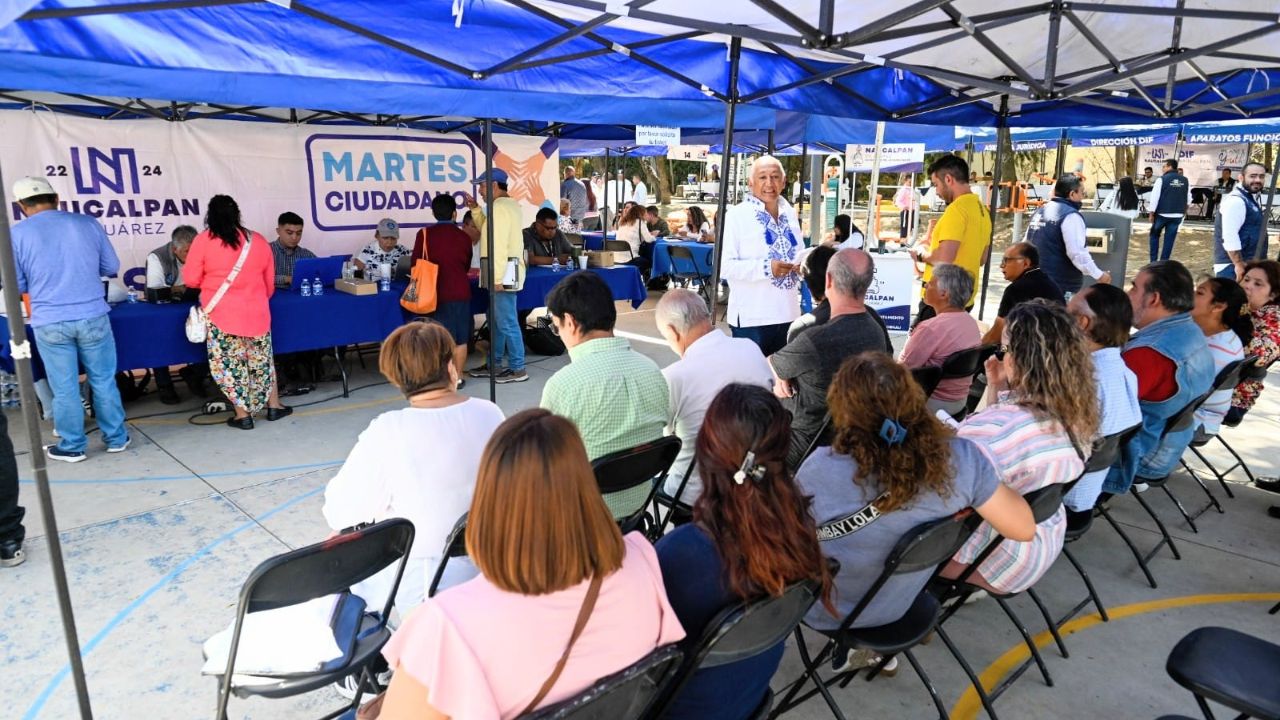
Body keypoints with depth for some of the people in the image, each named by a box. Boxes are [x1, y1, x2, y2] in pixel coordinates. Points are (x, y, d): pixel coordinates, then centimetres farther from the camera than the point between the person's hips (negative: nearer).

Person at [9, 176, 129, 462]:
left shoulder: (17, 234, -5)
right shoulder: (87, 223, 0)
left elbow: (15, 285, 0)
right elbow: (111, 267, 7)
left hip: (50, 323, -1)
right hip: (93, 317, 1)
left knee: (64, 388, 10)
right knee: (104, 381, 13)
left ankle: (72, 446, 21)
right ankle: (116, 438, 21)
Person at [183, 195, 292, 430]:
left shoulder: (203, 240, -5)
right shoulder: (258, 240, 4)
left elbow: (191, 279, -3)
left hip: (221, 313, -3)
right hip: (256, 311, 3)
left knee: (229, 363, 6)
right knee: (261, 359, 17)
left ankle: (242, 415, 9)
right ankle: (274, 406, 24)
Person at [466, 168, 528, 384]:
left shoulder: (500, 207, -15)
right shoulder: (507, 205, 18)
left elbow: (499, 244, -22)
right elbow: (488, 230, 27)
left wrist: (496, 278, -23)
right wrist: (475, 209, 15)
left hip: (503, 272, -11)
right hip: (503, 272, 11)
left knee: (507, 321, -7)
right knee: (498, 320, 16)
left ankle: (517, 369, -2)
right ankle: (494, 365, 25)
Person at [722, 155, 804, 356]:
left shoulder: (789, 213, 12)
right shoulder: (737, 215, -9)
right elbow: (726, 265, -16)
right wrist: (766, 268, -26)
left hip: (787, 314, 7)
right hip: (751, 317, -6)